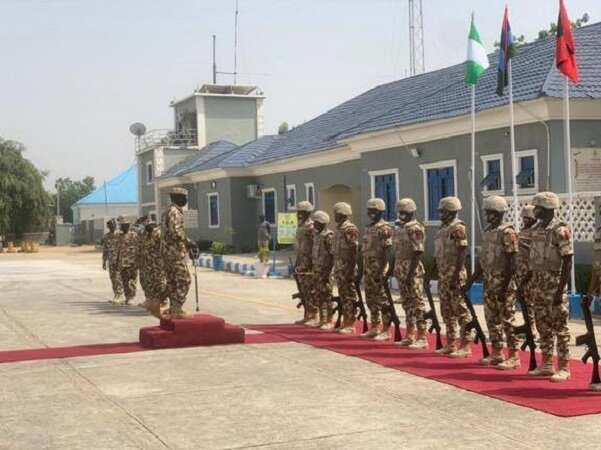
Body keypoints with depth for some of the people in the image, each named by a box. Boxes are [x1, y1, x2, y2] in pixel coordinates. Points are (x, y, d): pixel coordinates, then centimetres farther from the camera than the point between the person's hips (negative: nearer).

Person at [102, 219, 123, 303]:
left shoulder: (120, 235, -7)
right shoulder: (106, 236, 10)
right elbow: (104, 250, 16)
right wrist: (104, 262, 13)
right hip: (111, 261, 6)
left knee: (119, 279, -8)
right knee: (113, 278, 8)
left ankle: (119, 297, -5)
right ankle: (115, 296, 16)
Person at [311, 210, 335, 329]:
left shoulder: (328, 235, -13)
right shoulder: (316, 235, 13)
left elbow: (332, 255, -17)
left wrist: (328, 272, -21)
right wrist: (314, 270, 17)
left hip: (325, 270, -9)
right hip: (317, 270, 9)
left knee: (327, 295, -5)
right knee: (318, 296, 11)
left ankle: (329, 321, 1)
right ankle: (322, 319, 19)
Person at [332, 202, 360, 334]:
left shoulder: (350, 229, -14)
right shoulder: (338, 228, 15)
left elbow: (354, 251, -18)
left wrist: (351, 269, -21)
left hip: (347, 268, -9)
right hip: (339, 268, 9)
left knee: (350, 296, -4)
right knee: (343, 296, 12)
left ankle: (351, 325, -1)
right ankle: (345, 323, 17)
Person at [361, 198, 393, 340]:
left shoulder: (384, 228, -12)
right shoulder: (368, 227, 15)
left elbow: (387, 251, -17)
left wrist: (382, 270, -21)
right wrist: (363, 268, 17)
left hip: (378, 269, -9)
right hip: (368, 269, 9)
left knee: (382, 300, -5)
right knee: (371, 299, 13)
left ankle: (385, 330, -2)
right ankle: (374, 327, 21)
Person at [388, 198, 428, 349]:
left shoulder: (415, 229, -12)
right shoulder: (398, 229, 14)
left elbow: (418, 253, -17)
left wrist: (410, 274, -22)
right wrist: (391, 269, 19)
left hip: (412, 272, -9)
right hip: (401, 272, 9)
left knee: (417, 303, -6)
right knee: (407, 303, 13)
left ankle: (422, 337, -4)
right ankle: (410, 335, 20)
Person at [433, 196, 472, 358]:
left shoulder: (458, 228, -12)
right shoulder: (443, 228, 15)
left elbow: (462, 253, -17)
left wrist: (456, 276, -21)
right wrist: (437, 272, 18)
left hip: (454, 275, -9)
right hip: (443, 275, 9)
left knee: (461, 310, -5)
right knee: (447, 310, 12)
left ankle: (465, 346, -2)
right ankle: (451, 344, 19)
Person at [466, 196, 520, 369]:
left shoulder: (507, 232, -12)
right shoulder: (487, 232, 13)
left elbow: (511, 262, -16)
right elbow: (481, 259, 18)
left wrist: (505, 287, -20)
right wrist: (471, 281, 15)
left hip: (503, 283, -8)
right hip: (489, 282, 8)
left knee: (507, 319, -5)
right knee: (492, 319, 12)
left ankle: (514, 356, 1)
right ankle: (497, 353, 20)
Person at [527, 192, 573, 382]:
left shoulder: (560, 230, -13)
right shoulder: (536, 229, 11)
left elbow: (567, 262, -15)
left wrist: (561, 290, -19)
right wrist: (529, 282, 15)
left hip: (554, 284, -8)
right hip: (538, 284, 8)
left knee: (559, 327, -2)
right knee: (543, 325, 12)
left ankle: (564, 367, 4)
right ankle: (546, 364, 21)